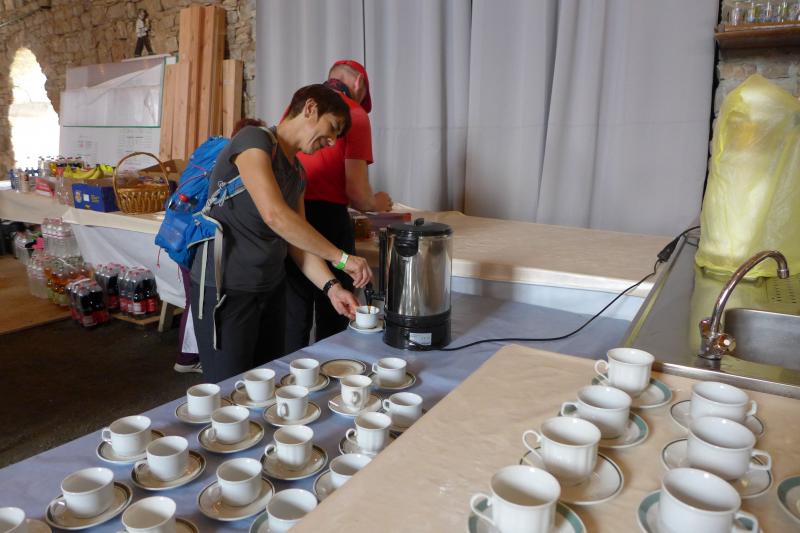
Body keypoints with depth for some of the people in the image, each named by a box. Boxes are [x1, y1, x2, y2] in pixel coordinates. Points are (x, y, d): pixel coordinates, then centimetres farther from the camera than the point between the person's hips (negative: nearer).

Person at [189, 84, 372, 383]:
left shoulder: (297, 172, 13)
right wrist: (341, 258, -23)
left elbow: (298, 242, 9)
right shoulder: (253, 140, -13)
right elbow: (275, 216, -27)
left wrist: (331, 286, -6)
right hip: (226, 290, -8)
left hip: (271, 289, 8)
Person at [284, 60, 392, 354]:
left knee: (293, 317, 14)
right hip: (327, 217, -5)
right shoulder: (355, 114, -2)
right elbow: (356, 192, -10)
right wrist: (377, 204, 12)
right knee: (331, 318, 8)